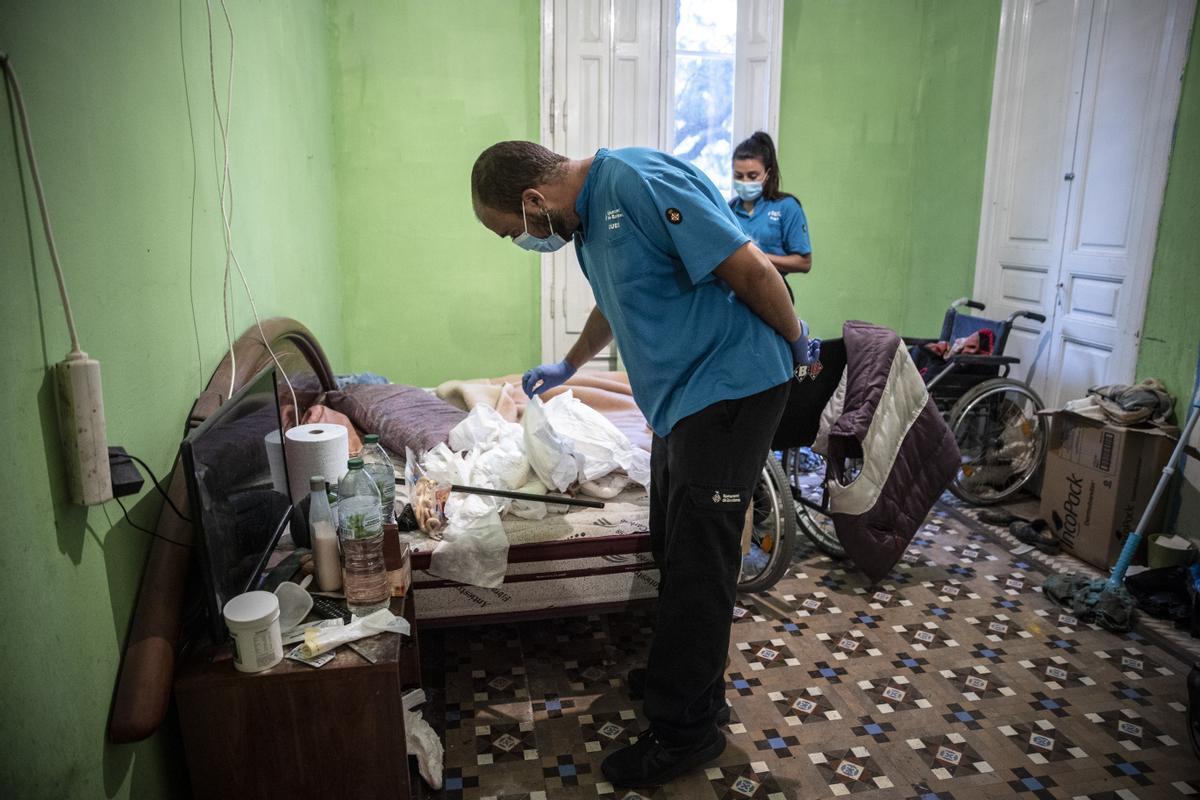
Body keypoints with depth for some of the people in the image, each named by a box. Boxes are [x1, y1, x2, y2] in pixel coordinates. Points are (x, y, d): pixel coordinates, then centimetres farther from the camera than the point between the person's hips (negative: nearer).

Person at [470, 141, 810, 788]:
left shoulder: (637, 182, -20)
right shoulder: (587, 218, 11)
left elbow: (748, 267, -21)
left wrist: (794, 342, -7)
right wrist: (566, 367, 41)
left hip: (729, 387, -9)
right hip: (681, 395, 9)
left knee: (697, 562, -1)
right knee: (675, 549, 17)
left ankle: (686, 730, 15)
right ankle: (683, 678, 36)